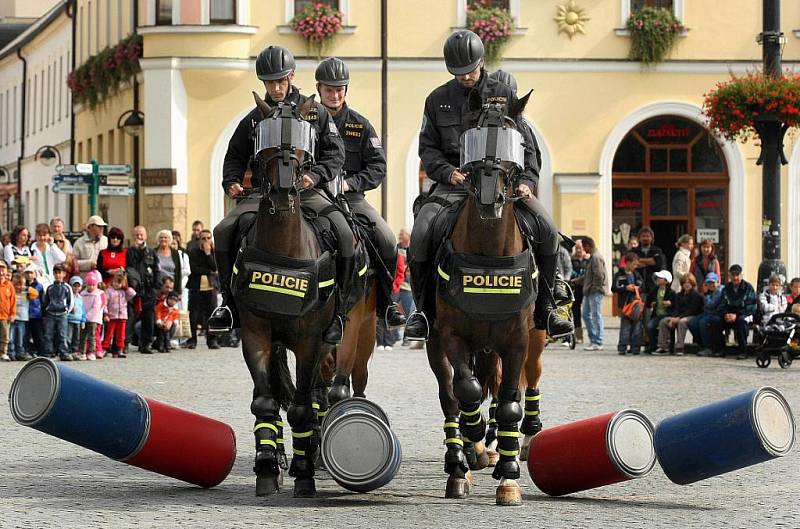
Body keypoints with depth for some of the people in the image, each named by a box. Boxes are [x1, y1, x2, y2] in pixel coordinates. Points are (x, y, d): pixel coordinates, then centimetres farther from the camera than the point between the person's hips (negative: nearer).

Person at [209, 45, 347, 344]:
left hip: (307, 192, -2)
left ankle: (336, 309, -11)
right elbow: (235, 156, 21)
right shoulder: (254, 119, 14)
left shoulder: (315, 113, 9)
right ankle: (231, 303, -10)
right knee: (223, 232, -22)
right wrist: (232, 182, 0)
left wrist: (316, 175, -12)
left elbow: (335, 152, 6)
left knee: (344, 236, -26)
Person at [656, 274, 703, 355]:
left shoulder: (696, 295, -4)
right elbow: (676, 308, 8)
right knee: (663, 322, -13)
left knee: (682, 322, -39)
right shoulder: (679, 295, 17)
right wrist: (673, 318, -14)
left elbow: (692, 310, -13)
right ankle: (663, 346, -18)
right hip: (679, 316, 7)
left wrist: (679, 318, -21)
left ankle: (679, 348, -43)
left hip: (692, 317, -7)